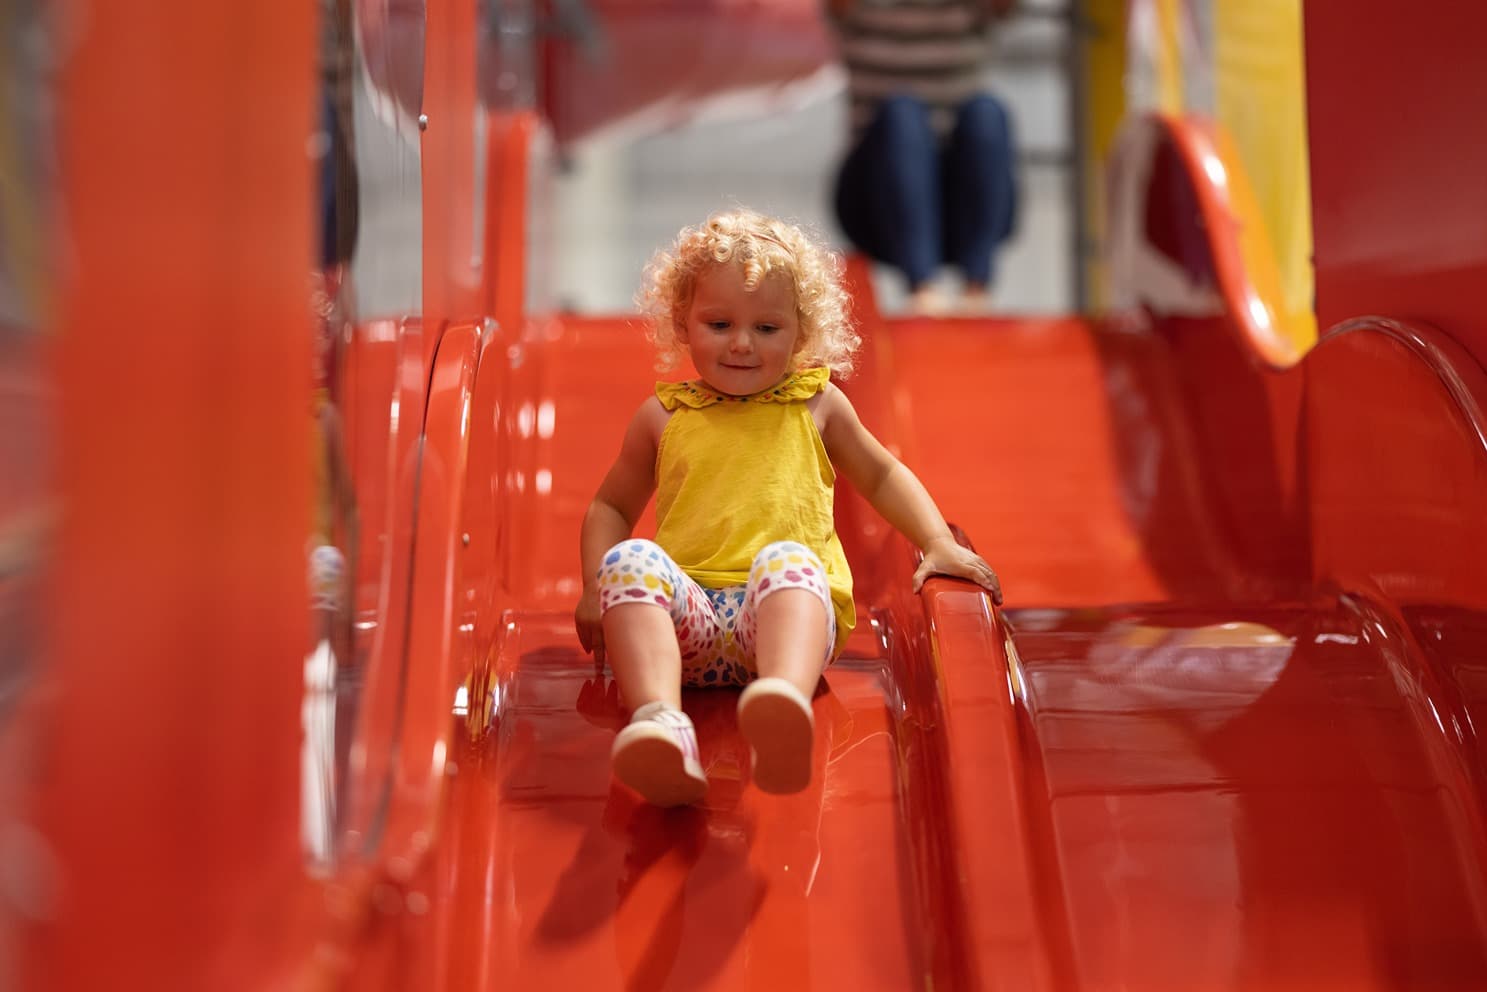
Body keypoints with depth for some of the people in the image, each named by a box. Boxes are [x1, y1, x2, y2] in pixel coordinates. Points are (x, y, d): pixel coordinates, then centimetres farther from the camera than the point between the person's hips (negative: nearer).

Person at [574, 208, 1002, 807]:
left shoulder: (816, 405, 19)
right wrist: (597, 589, 11)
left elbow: (881, 475, 32)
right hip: (687, 615, 1)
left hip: (790, 606, -1)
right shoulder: (663, 417, 18)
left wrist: (939, 544, 17)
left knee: (786, 560, -37)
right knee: (630, 560, -32)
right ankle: (661, 723, -55)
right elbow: (611, 506, 28)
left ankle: (784, 711, -68)